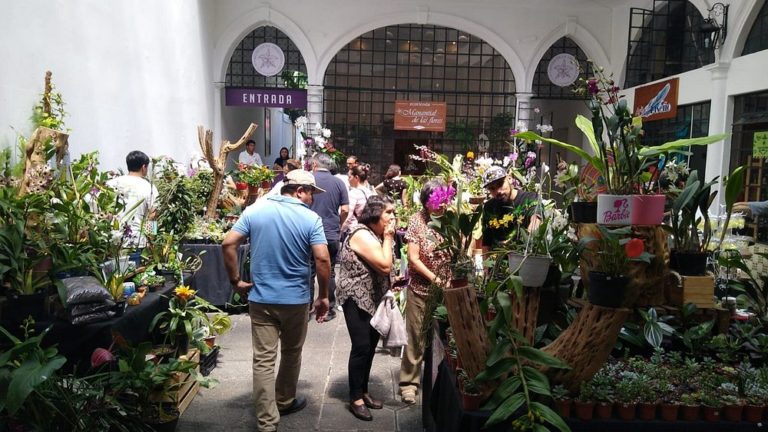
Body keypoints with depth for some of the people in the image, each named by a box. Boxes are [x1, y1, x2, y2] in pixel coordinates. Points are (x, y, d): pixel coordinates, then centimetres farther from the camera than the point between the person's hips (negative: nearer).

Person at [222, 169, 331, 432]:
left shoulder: (255, 210, 0)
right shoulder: (311, 219, -9)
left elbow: (228, 244, -5)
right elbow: (322, 259, -17)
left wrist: (236, 281, 4)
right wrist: (323, 296, -5)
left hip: (260, 298, 2)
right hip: (295, 299, -1)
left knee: (263, 359, 5)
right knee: (291, 353, 20)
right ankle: (285, 402, 39)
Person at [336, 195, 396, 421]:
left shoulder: (376, 234, 10)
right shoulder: (362, 234, -20)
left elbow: (385, 269, 11)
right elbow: (385, 266, -24)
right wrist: (388, 237, -16)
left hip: (373, 299, 9)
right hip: (356, 299, -9)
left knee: (371, 346, 12)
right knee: (361, 347, -7)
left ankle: (363, 392, 26)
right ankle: (355, 399, 7)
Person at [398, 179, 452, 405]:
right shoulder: (417, 220, -7)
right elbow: (413, 258, -8)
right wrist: (435, 279, -15)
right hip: (421, 289, -2)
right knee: (416, 337, 5)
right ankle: (409, 382, 19)